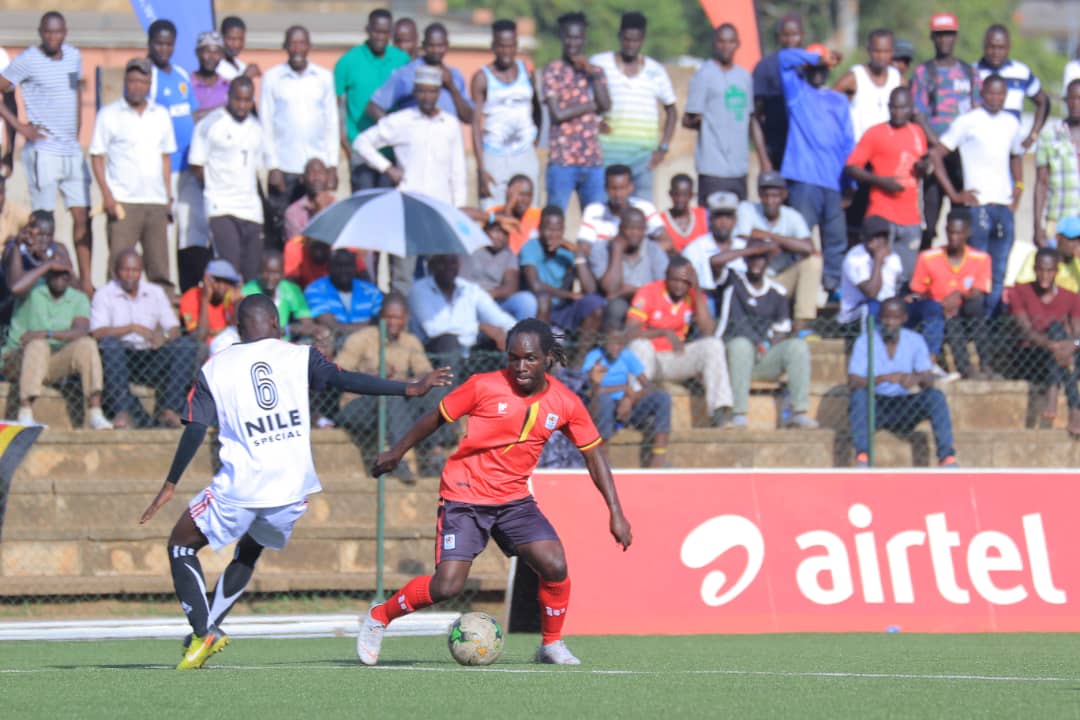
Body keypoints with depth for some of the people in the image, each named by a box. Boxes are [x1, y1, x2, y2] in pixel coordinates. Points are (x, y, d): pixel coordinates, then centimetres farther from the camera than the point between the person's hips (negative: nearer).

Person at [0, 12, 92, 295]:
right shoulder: (27, 61, -9)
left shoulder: (73, 57, 9)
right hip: (43, 152, -6)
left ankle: (86, 282, 10)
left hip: (73, 152, 6)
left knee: (82, 217, 5)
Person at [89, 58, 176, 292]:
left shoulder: (161, 115, 14)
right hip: (123, 202, -4)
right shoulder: (109, 115, 3)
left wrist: (168, 196, 12)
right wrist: (106, 194, -9)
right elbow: (97, 156, 2)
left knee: (159, 263, 3)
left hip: (156, 202, 4)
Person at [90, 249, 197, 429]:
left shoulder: (155, 293, 17)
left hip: (152, 356, 3)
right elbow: (97, 333, -10)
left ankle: (170, 409, -29)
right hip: (121, 357, -3)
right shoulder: (104, 295, 5)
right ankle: (122, 412, -41)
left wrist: (164, 337, -16)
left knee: (187, 344, -21)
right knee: (109, 344, -37)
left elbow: (175, 329, 8)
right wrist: (132, 328, -20)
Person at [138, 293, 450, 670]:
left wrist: (170, 485, 6)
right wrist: (409, 389, -4)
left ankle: (204, 632, -2)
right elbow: (346, 380, -7)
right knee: (249, 552, 28)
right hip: (292, 489, 2)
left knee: (181, 544, 16)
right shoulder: (298, 356, 3)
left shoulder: (214, 369, 4)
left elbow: (194, 431, 0)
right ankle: (208, 629, 17)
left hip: (239, 487, -2)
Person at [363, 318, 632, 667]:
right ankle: (379, 617, 9)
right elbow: (437, 417, 2)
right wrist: (397, 451, 12)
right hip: (464, 494, -3)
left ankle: (551, 645, 8)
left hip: (513, 499, 3)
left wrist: (616, 513, 1)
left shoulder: (565, 403, -4)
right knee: (447, 586, -15)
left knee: (555, 565, -16)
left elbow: (594, 454, 5)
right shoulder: (485, 386, -13)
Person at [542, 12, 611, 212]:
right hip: (562, 159, -4)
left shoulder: (595, 71, 14)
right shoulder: (553, 71, 0)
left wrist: (591, 73, -9)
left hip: (592, 158, 4)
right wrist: (591, 106, -1)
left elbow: (606, 105, -2)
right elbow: (558, 114, -9)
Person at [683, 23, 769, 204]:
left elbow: (752, 121, 20)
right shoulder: (705, 75, -3)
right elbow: (688, 120, -3)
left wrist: (764, 160, 17)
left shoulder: (744, 76, 16)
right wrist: (697, 121, -20)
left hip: (739, 169, 6)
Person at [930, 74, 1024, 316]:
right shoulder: (968, 121, -3)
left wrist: (1018, 187, 15)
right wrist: (953, 194, -9)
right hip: (977, 204, -5)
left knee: (998, 274, 5)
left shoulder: (1011, 123, 13)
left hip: (1005, 206, 5)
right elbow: (936, 154, -6)